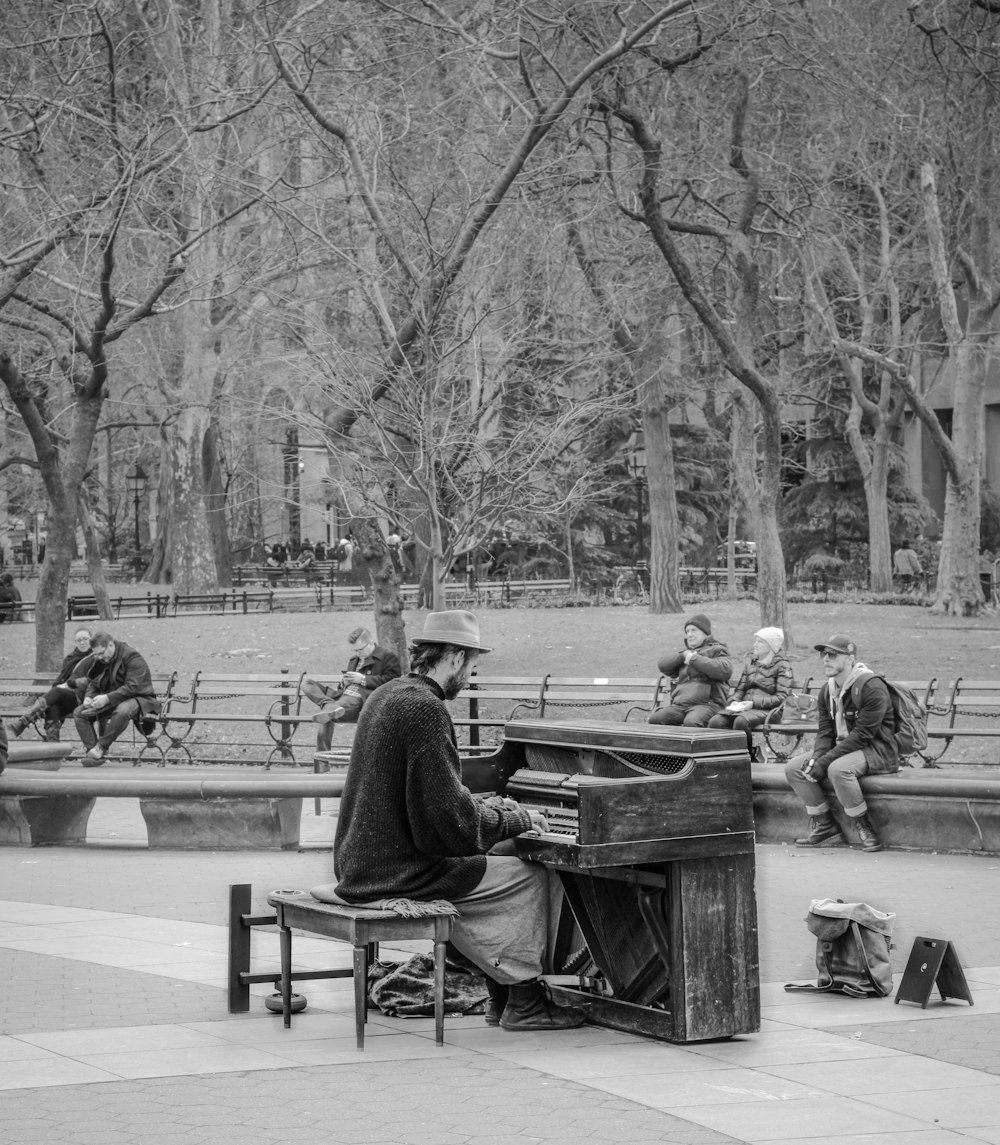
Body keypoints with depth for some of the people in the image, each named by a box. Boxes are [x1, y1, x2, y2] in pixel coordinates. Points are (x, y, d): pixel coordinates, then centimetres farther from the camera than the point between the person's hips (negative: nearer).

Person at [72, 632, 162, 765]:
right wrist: (88, 697, -8)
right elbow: (92, 683, 16)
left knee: (122, 711, -42)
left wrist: (107, 698, -30)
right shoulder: (99, 660, 8)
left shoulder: (132, 657, -16)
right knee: (78, 713, -11)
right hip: (110, 702, 7)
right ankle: (92, 752, -20)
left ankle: (101, 748, -30)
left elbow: (133, 687, -25)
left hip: (138, 698, -7)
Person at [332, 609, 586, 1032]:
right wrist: (517, 820, -7)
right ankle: (524, 1003, 10)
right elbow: (450, 822, -22)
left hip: (359, 865, 10)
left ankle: (502, 996, 23)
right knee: (530, 875, 0)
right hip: (400, 873, -10)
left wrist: (486, 806, 16)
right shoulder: (426, 709, -19)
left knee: (496, 859, 25)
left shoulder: (387, 696, 12)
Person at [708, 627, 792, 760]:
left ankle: (751, 757, -20)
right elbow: (740, 688, 24)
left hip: (766, 709, -6)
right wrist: (735, 701, 0)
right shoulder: (752, 663, 23)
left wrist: (754, 703, -15)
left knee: (741, 721, -38)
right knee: (715, 722, -23)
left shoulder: (782, 666, 3)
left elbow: (781, 697, -6)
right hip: (744, 707, 6)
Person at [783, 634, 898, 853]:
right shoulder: (827, 691, 9)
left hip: (877, 750, -8)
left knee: (838, 769, -37)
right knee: (793, 768, -7)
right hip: (842, 749, 8)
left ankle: (863, 826, -17)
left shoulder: (872, 687, -18)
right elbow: (825, 731, 7)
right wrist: (816, 758, -16)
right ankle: (826, 826, 0)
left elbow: (862, 735, -23)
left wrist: (824, 762, -26)